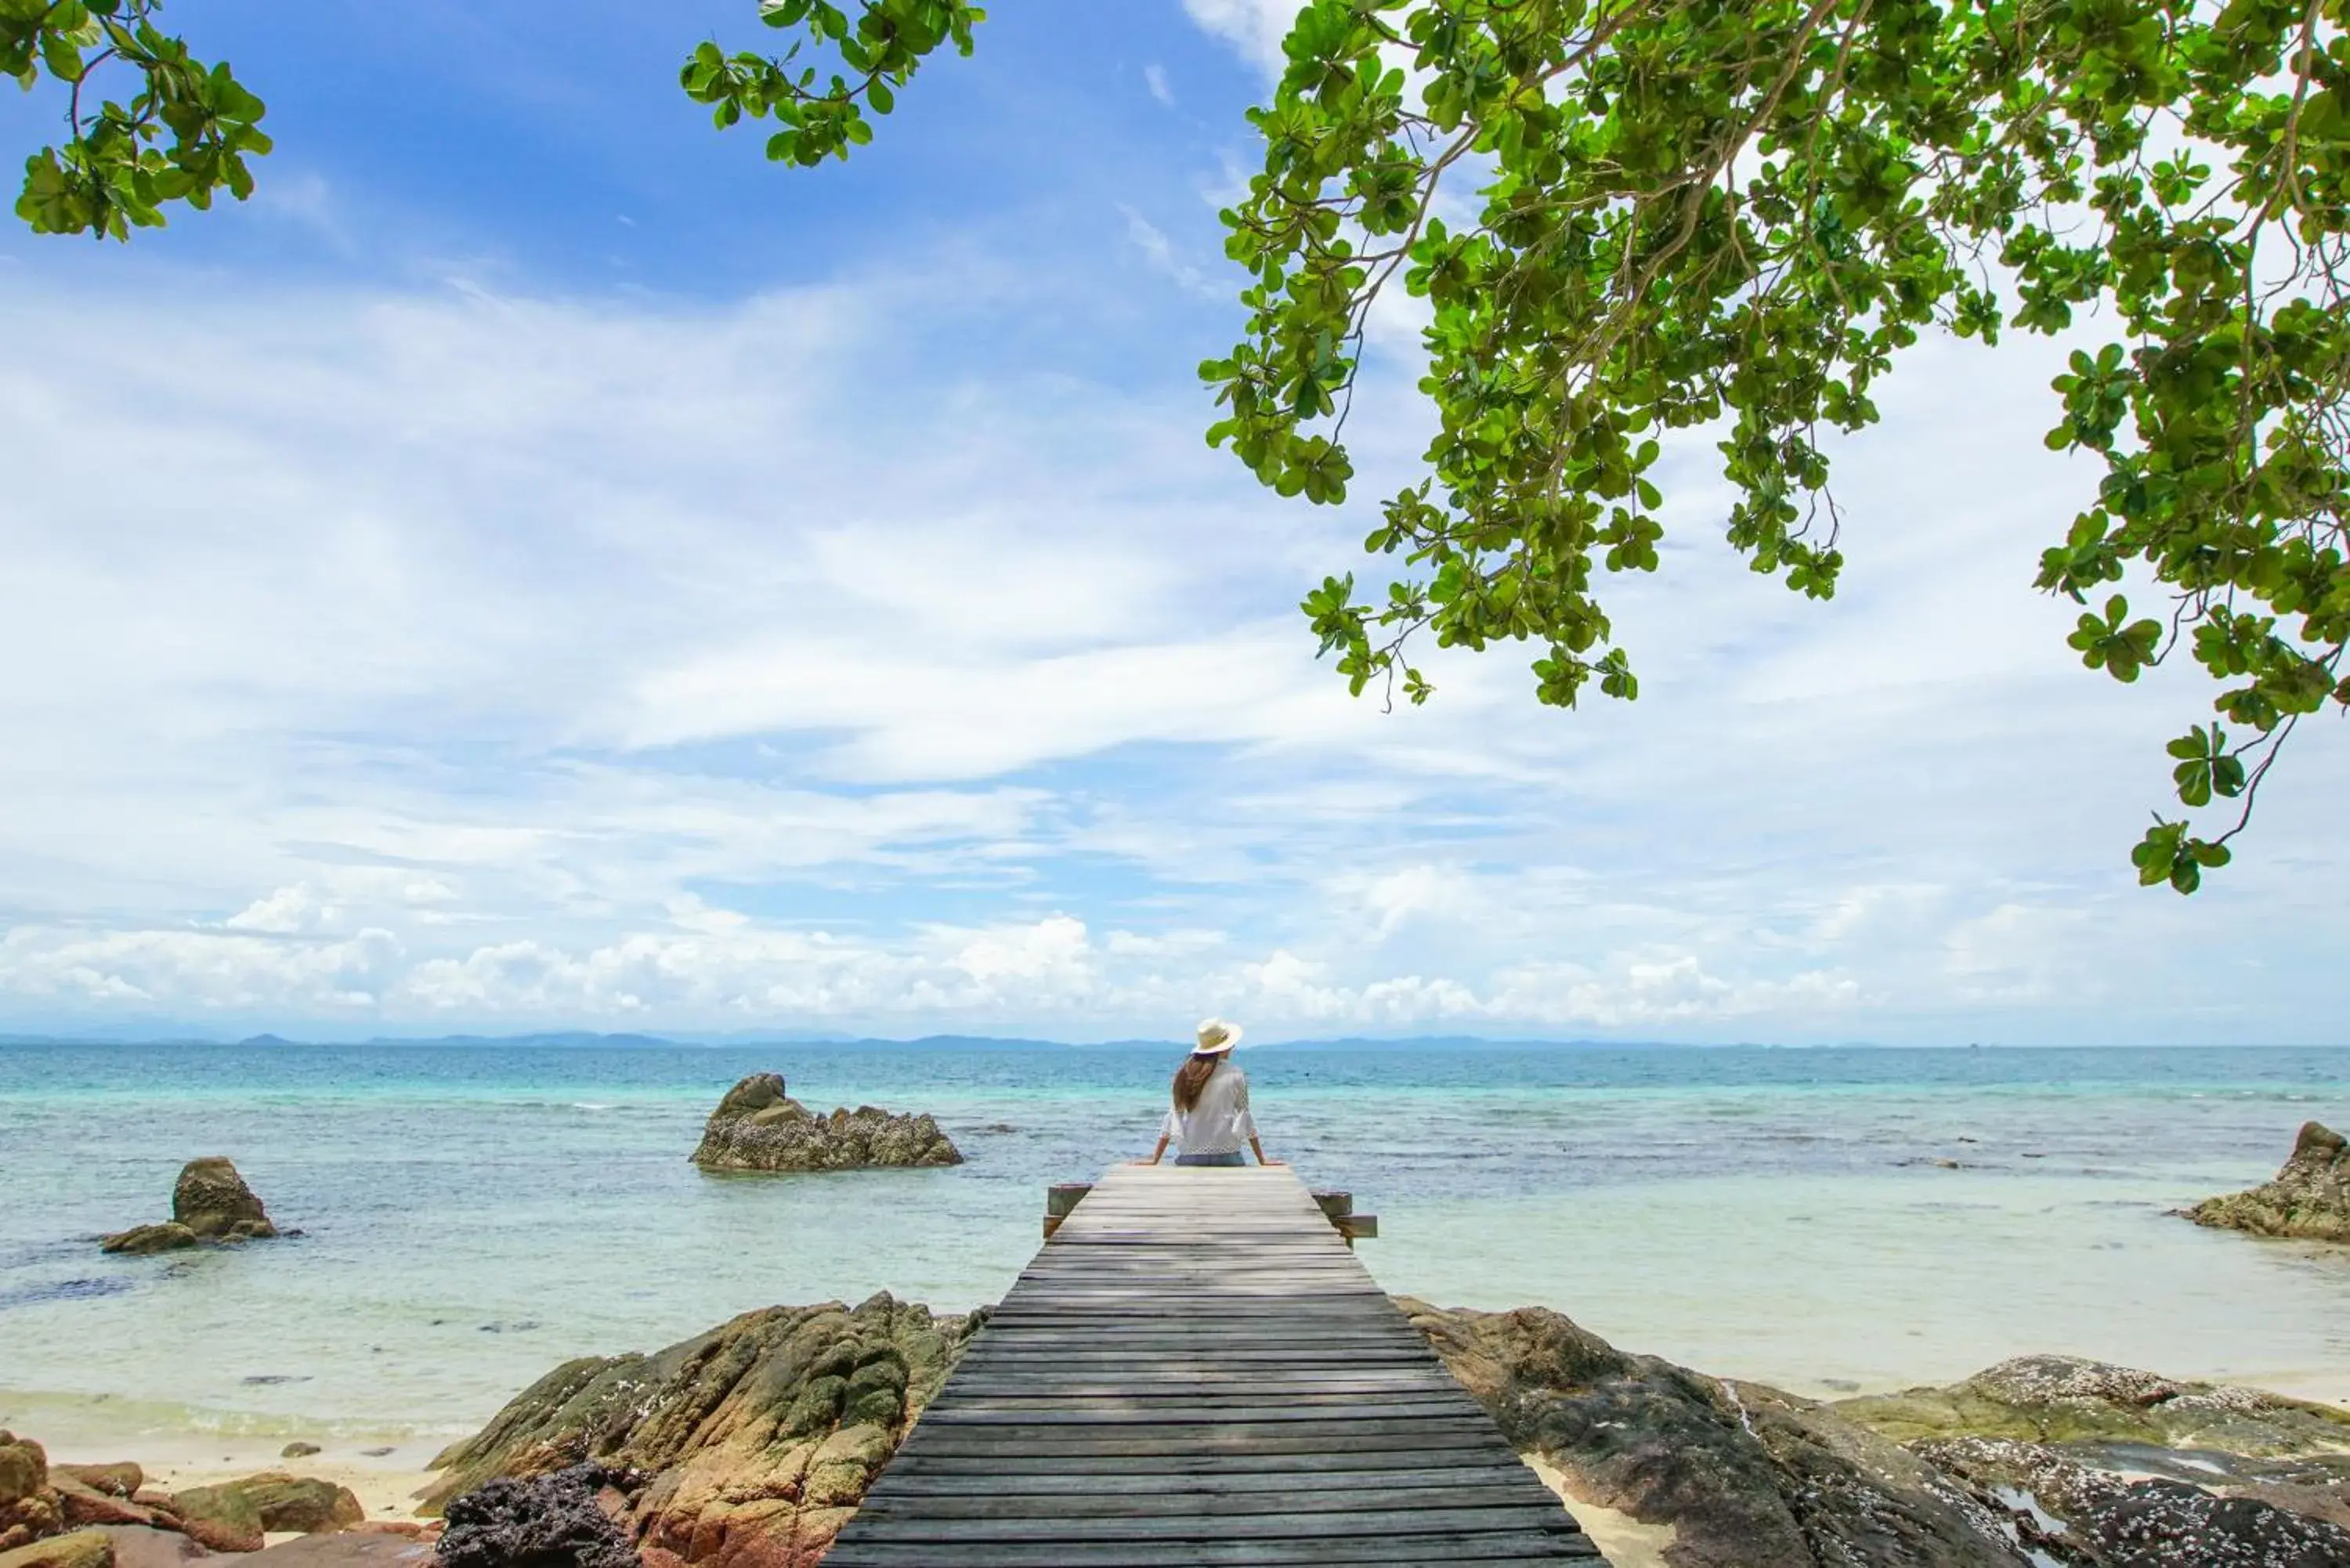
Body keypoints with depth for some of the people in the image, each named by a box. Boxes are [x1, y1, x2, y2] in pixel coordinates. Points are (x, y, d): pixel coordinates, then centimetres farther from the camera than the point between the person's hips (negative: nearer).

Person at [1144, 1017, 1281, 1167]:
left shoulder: (1186, 1074, 3)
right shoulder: (1235, 1075, -2)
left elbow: (1174, 1114, 4)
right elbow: (1244, 1116, 1)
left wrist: (1154, 1160, 8)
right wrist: (1262, 1161, 8)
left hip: (1189, 1157, 3)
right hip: (1227, 1155, -2)